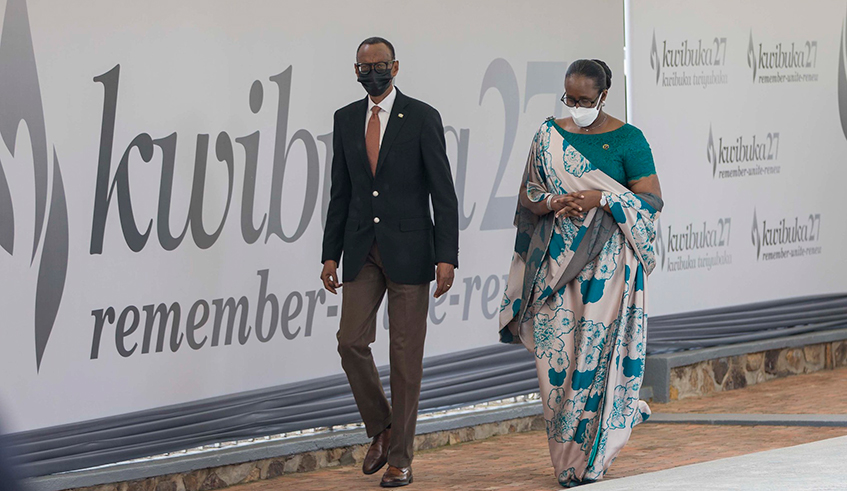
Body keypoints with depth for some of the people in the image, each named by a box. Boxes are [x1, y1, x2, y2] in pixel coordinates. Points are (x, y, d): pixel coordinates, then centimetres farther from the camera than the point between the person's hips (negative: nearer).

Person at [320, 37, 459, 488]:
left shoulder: (422, 118, -4)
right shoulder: (346, 120, 9)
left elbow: (443, 192, -6)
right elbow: (340, 192, 12)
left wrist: (446, 256, -13)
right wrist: (330, 254, 7)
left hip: (409, 249, -4)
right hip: (362, 249, 4)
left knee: (406, 356, -1)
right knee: (351, 341, -5)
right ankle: (380, 428, 18)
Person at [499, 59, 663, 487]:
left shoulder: (626, 139, 1)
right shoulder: (548, 137, 11)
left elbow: (652, 199, -4)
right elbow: (527, 199, 12)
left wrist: (600, 199, -17)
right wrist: (552, 205, -10)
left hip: (607, 263, -3)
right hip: (557, 260, 3)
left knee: (599, 352, -7)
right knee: (557, 352, -3)